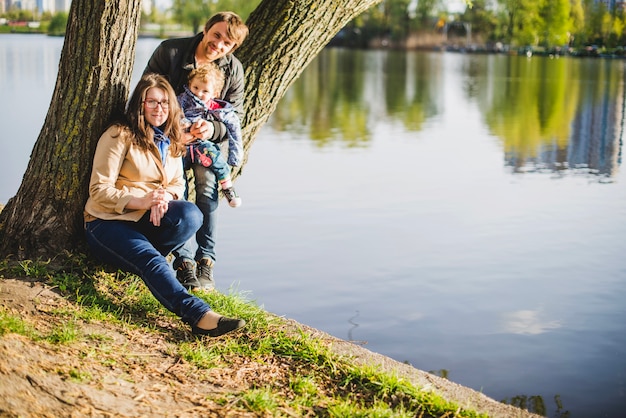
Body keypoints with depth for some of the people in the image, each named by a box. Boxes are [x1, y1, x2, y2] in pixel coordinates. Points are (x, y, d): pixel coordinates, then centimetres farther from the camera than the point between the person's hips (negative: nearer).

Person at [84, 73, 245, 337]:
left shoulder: (171, 141, 14)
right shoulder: (119, 135, -5)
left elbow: (177, 184, 12)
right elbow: (99, 190, -9)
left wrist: (164, 198, -14)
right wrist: (140, 201, -25)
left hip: (149, 220, 5)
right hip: (108, 222, -5)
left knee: (191, 214, -27)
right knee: (151, 259, -35)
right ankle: (200, 315, -53)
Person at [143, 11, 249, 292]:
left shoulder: (234, 70, -7)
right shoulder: (169, 51, -13)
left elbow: (235, 118, -6)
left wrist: (213, 129, -30)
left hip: (206, 139, 1)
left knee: (208, 187, -21)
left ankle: (205, 262, -17)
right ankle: (185, 261, -22)